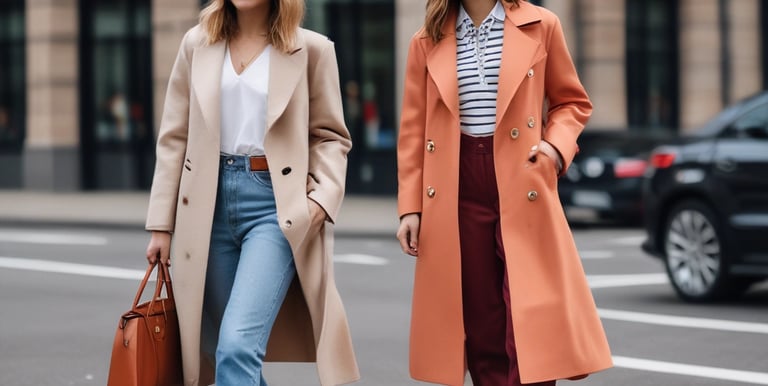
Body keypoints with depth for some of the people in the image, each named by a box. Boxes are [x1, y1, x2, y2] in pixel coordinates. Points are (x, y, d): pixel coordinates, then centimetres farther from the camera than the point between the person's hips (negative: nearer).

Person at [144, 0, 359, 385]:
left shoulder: (311, 49, 2)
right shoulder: (197, 44, 9)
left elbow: (331, 136, 7)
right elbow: (174, 137, 10)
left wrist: (322, 195, -11)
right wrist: (162, 224, 7)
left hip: (274, 203, -3)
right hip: (210, 202, 4)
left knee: (238, 344, -18)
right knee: (226, 348, 8)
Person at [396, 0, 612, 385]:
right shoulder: (427, 41, 6)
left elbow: (572, 101, 13)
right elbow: (414, 130, 8)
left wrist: (555, 146, -7)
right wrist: (411, 208, 3)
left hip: (522, 188, -1)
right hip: (458, 192, 2)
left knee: (531, 326, -6)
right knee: (481, 332, 4)